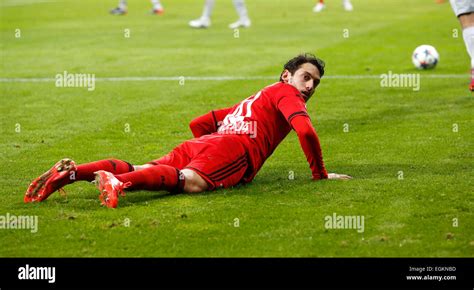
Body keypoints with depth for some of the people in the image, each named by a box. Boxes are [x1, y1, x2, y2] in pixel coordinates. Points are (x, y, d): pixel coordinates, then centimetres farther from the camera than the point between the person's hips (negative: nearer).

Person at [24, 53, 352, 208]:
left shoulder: (252, 101, 39)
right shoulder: (286, 92, 14)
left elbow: (198, 123, 37)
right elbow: (306, 131, -6)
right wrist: (320, 173, 5)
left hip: (202, 144, 8)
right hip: (236, 147, -8)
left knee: (146, 170, -5)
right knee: (192, 181, -34)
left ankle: (71, 171, -20)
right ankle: (119, 181, -55)